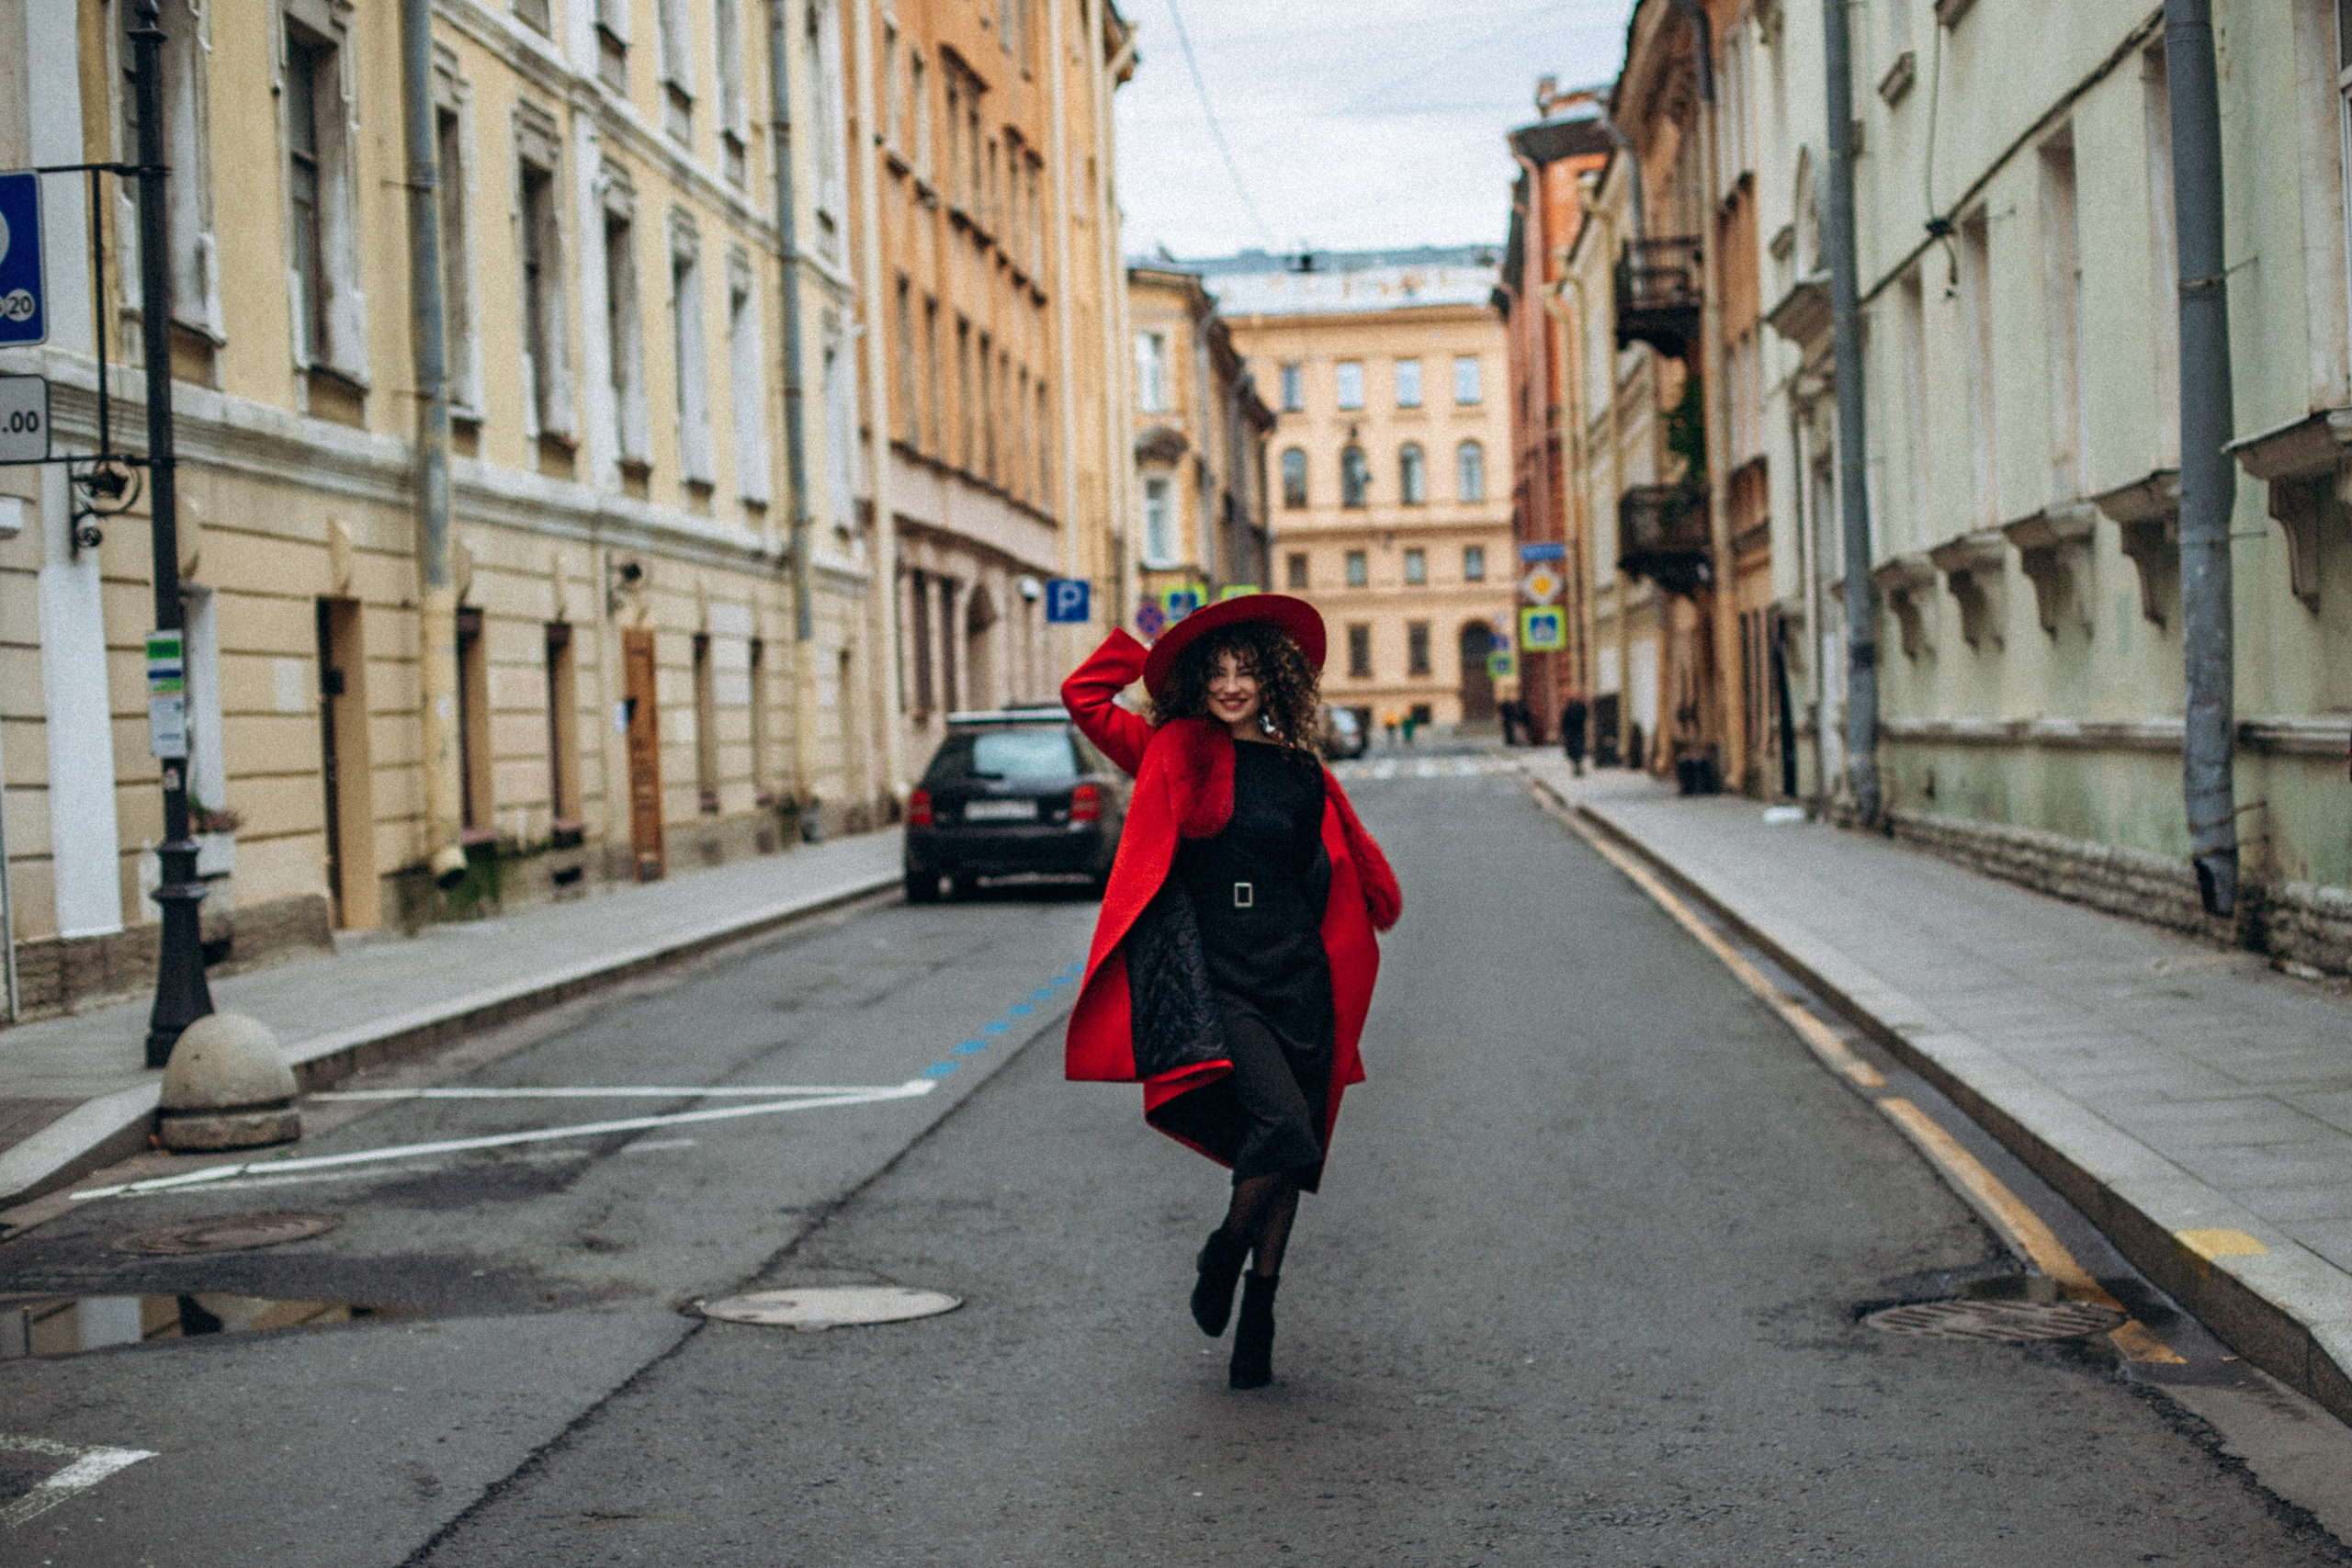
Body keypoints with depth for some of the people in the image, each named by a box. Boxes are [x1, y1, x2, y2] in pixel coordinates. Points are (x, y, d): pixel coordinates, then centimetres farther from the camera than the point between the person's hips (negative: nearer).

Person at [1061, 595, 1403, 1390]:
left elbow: (1346, 867, 24)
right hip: (1213, 979, -4)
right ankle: (1220, 1257, 7)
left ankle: (1256, 1325, 21)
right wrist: (1146, 641, 5)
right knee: (1284, 1129, -21)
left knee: (1287, 1153, 7)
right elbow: (1084, 697, -1)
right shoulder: (1175, 752, 4)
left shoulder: (1304, 773, 11)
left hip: (1295, 978, 4)